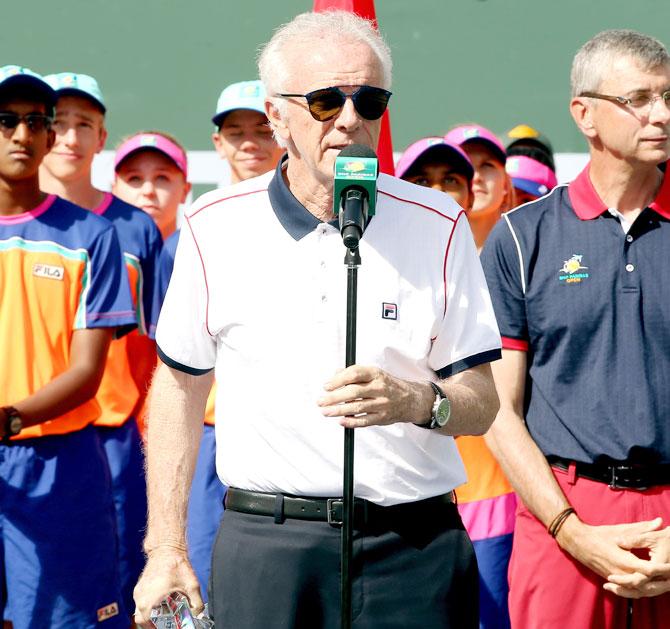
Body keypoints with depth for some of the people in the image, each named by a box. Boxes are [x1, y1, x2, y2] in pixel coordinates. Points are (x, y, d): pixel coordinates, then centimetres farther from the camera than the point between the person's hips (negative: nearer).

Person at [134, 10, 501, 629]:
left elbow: (481, 403, 3)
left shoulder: (438, 225, 2)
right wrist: (165, 549, 6)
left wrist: (417, 402, -20)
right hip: (263, 548, 0)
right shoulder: (216, 227, 2)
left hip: (416, 550, 0)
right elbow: (180, 386, 11)